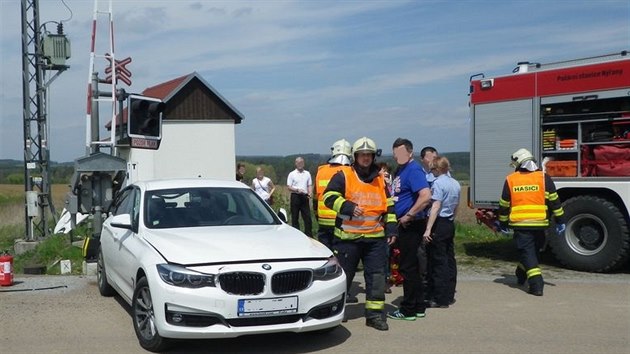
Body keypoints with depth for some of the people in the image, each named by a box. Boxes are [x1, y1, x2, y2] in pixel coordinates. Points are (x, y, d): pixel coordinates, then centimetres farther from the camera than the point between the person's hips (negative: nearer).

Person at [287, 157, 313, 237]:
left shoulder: (307, 173, 13)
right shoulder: (292, 174, 3)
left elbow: (309, 185, 13)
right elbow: (289, 187, -2)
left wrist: (310, 193, -7)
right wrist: (297, 190, -18)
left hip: (304, 197, 3)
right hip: (295, 196, -2)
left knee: (307, 216, 0)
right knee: (295, 217, 2)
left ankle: (309, 234, 4)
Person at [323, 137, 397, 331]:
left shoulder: (380, 180, 14)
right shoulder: (343, 176, -2)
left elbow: (389, 206, 19)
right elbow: (329, 196, -9)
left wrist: (391, 228, 11)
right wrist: (348, 207, -21)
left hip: (376, 238, 4)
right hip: (348, 237, -4)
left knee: (377, 276, 1)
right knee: (343, 275, 5)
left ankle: (375, 314, 8)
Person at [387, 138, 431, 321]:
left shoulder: (413, 170, -15)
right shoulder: (399, 170, 14)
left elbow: (426, 196, -27)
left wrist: (408, 216, -21)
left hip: (411, 225, -10)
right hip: (404, 225, 10)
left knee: (409, 267, -2)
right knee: (413, 267, 15)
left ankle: (408, 310, 6)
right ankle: (419, 307, 24)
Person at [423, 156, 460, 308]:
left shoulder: (438, 183, -14)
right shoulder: (455, 184, 11)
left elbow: (436, 206, -22)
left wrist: (428, 229, -25)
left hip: (439, 224, -8)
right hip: (450, 224, 8)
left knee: (438, 262, -3)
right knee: (449, 259, 12)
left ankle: (440, 298, 0)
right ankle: (449, 295, 19)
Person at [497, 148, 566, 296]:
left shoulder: (510, 180, 1)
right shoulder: (543, 177, 0)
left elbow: (504, 205, 6)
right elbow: (554, 201, 0)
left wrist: (503, 224, 17)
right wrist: (560, 220, 7)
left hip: (520, 224, -1)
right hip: (540, 223, 2)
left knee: (527, 252, 2)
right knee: (534, 249, 23)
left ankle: (536, 284, -8)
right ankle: (522, 274, 39)